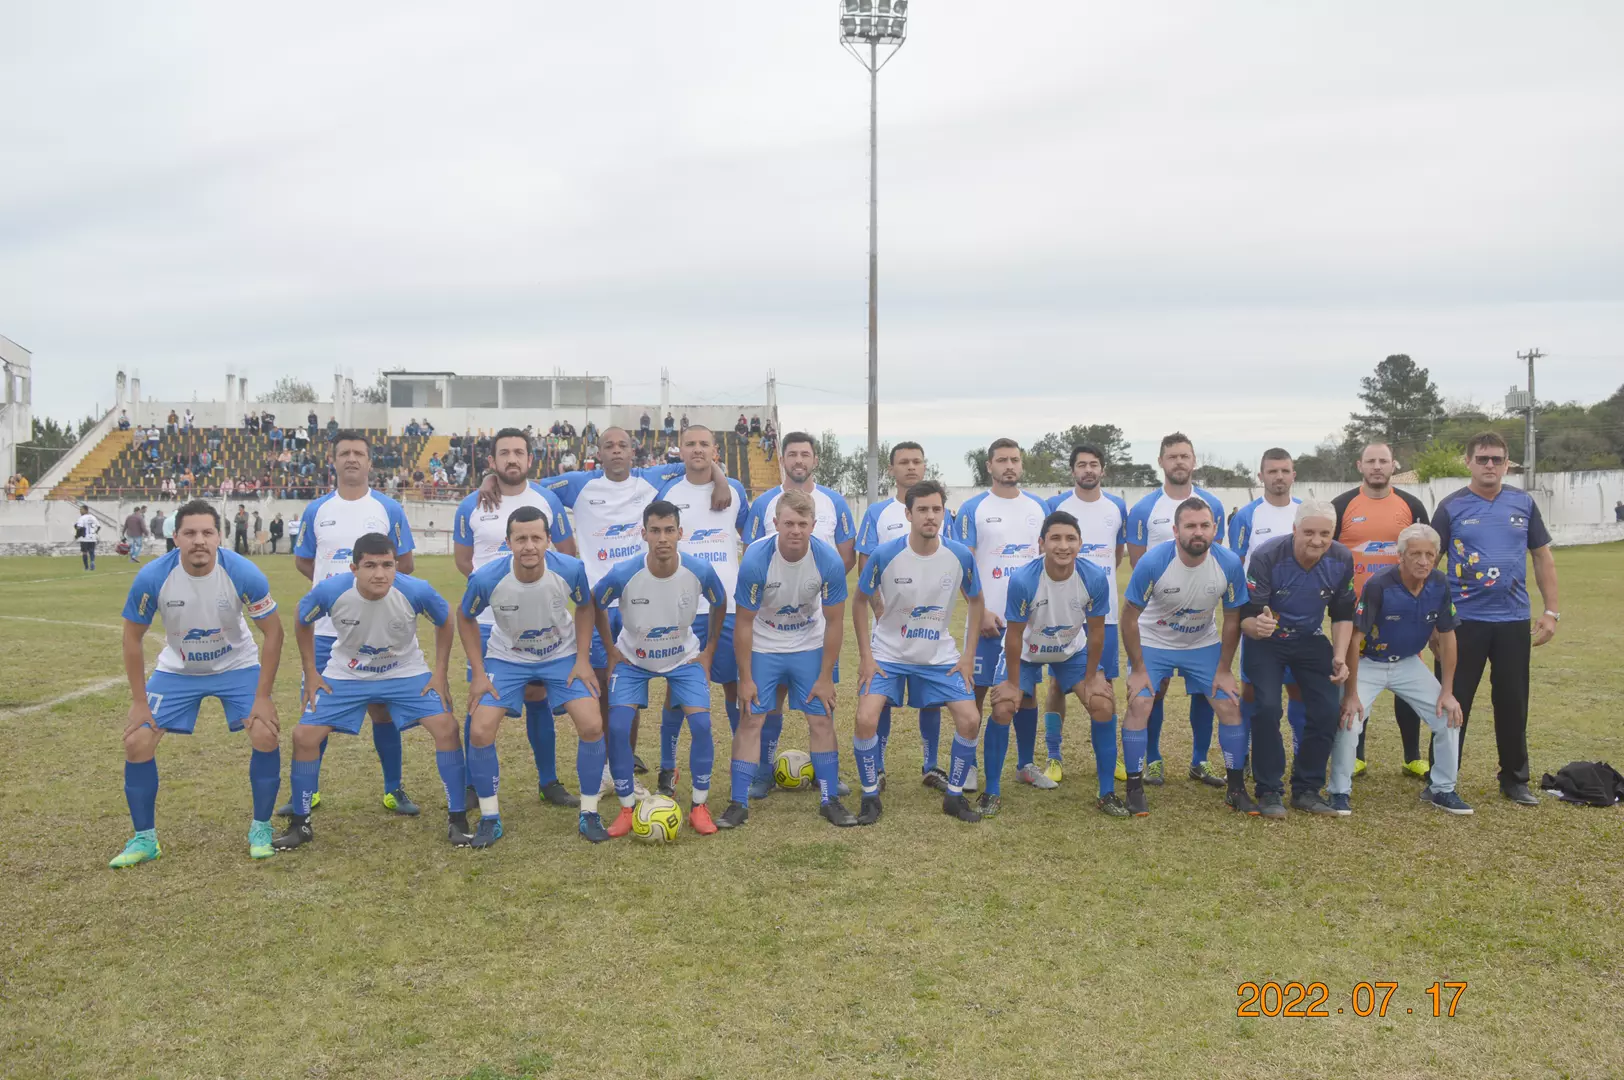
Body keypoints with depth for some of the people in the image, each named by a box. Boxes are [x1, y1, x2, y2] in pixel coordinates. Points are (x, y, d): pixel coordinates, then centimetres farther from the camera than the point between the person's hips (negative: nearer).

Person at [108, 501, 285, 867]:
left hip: (237, 665, -1)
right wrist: (139, 701, -9)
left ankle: (261, 829, 5)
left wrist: (263, 697, -18)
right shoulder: (152, 577, -25)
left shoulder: (243, 573, -28)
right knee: (137, 743, -7)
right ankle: (144, 838, 13)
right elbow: (132, 636, -9)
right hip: (176, 670, 2)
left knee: (266, 736, -17)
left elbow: (273, 632, -16)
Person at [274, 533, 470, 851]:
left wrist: (440, 674, -8)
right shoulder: (330, 590, -26)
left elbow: (445, 623, -6)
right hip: (346, 675, 1)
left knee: (446, 728, -17)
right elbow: (303, 623, -2)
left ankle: (457, 819, -2)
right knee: (304, 735, -8)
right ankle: (299, 824, 15)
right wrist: (311, 674, -2)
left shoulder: (415, 591, -28)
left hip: (406, 673, -1)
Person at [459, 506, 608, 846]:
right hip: (507, 658, 0)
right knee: (480, 731, -15)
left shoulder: (570, 569, -26)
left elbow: (584, 606, -3)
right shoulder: (486, 578, -28)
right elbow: (465, 617, -6)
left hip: (562, 656, 0)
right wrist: (478, 673, -9)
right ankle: (490, 818, 7)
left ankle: (589, 814, 6)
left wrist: (583, 659, -9)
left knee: (592, 726, -14)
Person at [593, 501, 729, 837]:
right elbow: (595, 604, -6)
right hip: (632, 659, 0)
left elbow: (720, 604, -1)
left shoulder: (700, 571, -25)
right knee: (618, 727, -16)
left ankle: (699, 806, 3)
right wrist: (611, 651, -4)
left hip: (684, 657, 1)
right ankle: (627, 809, 3)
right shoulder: (623, 574, -28)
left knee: (701, 723, -16)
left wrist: (709, 651, -1)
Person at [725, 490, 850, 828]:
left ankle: (830, 800, 12)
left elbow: (834, 622, -11)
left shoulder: (829, 560, -23)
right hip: (762, 647, -1)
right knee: (751, 720, -5)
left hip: (810, 647, 1)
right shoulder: (755, 559, -26)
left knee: (821, 720, -1)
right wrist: (745, 678, -12)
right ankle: (739, 803, 4)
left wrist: (825, 677, -9)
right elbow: (744, 622, -16)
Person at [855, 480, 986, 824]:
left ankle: (954, 796, 14)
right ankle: (870, 797, 5)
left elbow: (975, 601, 4)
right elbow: (861, 602, -4)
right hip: (888, 653, -2)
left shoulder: (960, 556, -13)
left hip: (940, 655, 2)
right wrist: (866, 656, -8)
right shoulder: (885, 554, -18)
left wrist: (969, 654, 0)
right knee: (866, 719, -18)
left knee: (970, 719, -8)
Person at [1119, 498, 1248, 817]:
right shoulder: (1153, 562, -27)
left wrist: (1224, 670, -3)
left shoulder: (1229, 564, -19)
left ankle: (1236, 787, 12)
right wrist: (1138, 669, -13)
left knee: (1230, 705, -4)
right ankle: (1134, 788, -2)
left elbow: (1232, 619, -5)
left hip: (1204, 644, 2)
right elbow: (1129, 617, -16)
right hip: (1153, 643, -2)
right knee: (1139, 704, -15)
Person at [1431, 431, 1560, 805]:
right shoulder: (1451, 507, -3)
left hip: (1513, 620, 2)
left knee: (1513, 703, 10)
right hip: (1463, 620, -2)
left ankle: (1515, 779, 25)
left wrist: (1552, 610, 4)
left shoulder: (1523, 503, 4)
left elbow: (1543, 557, 10)